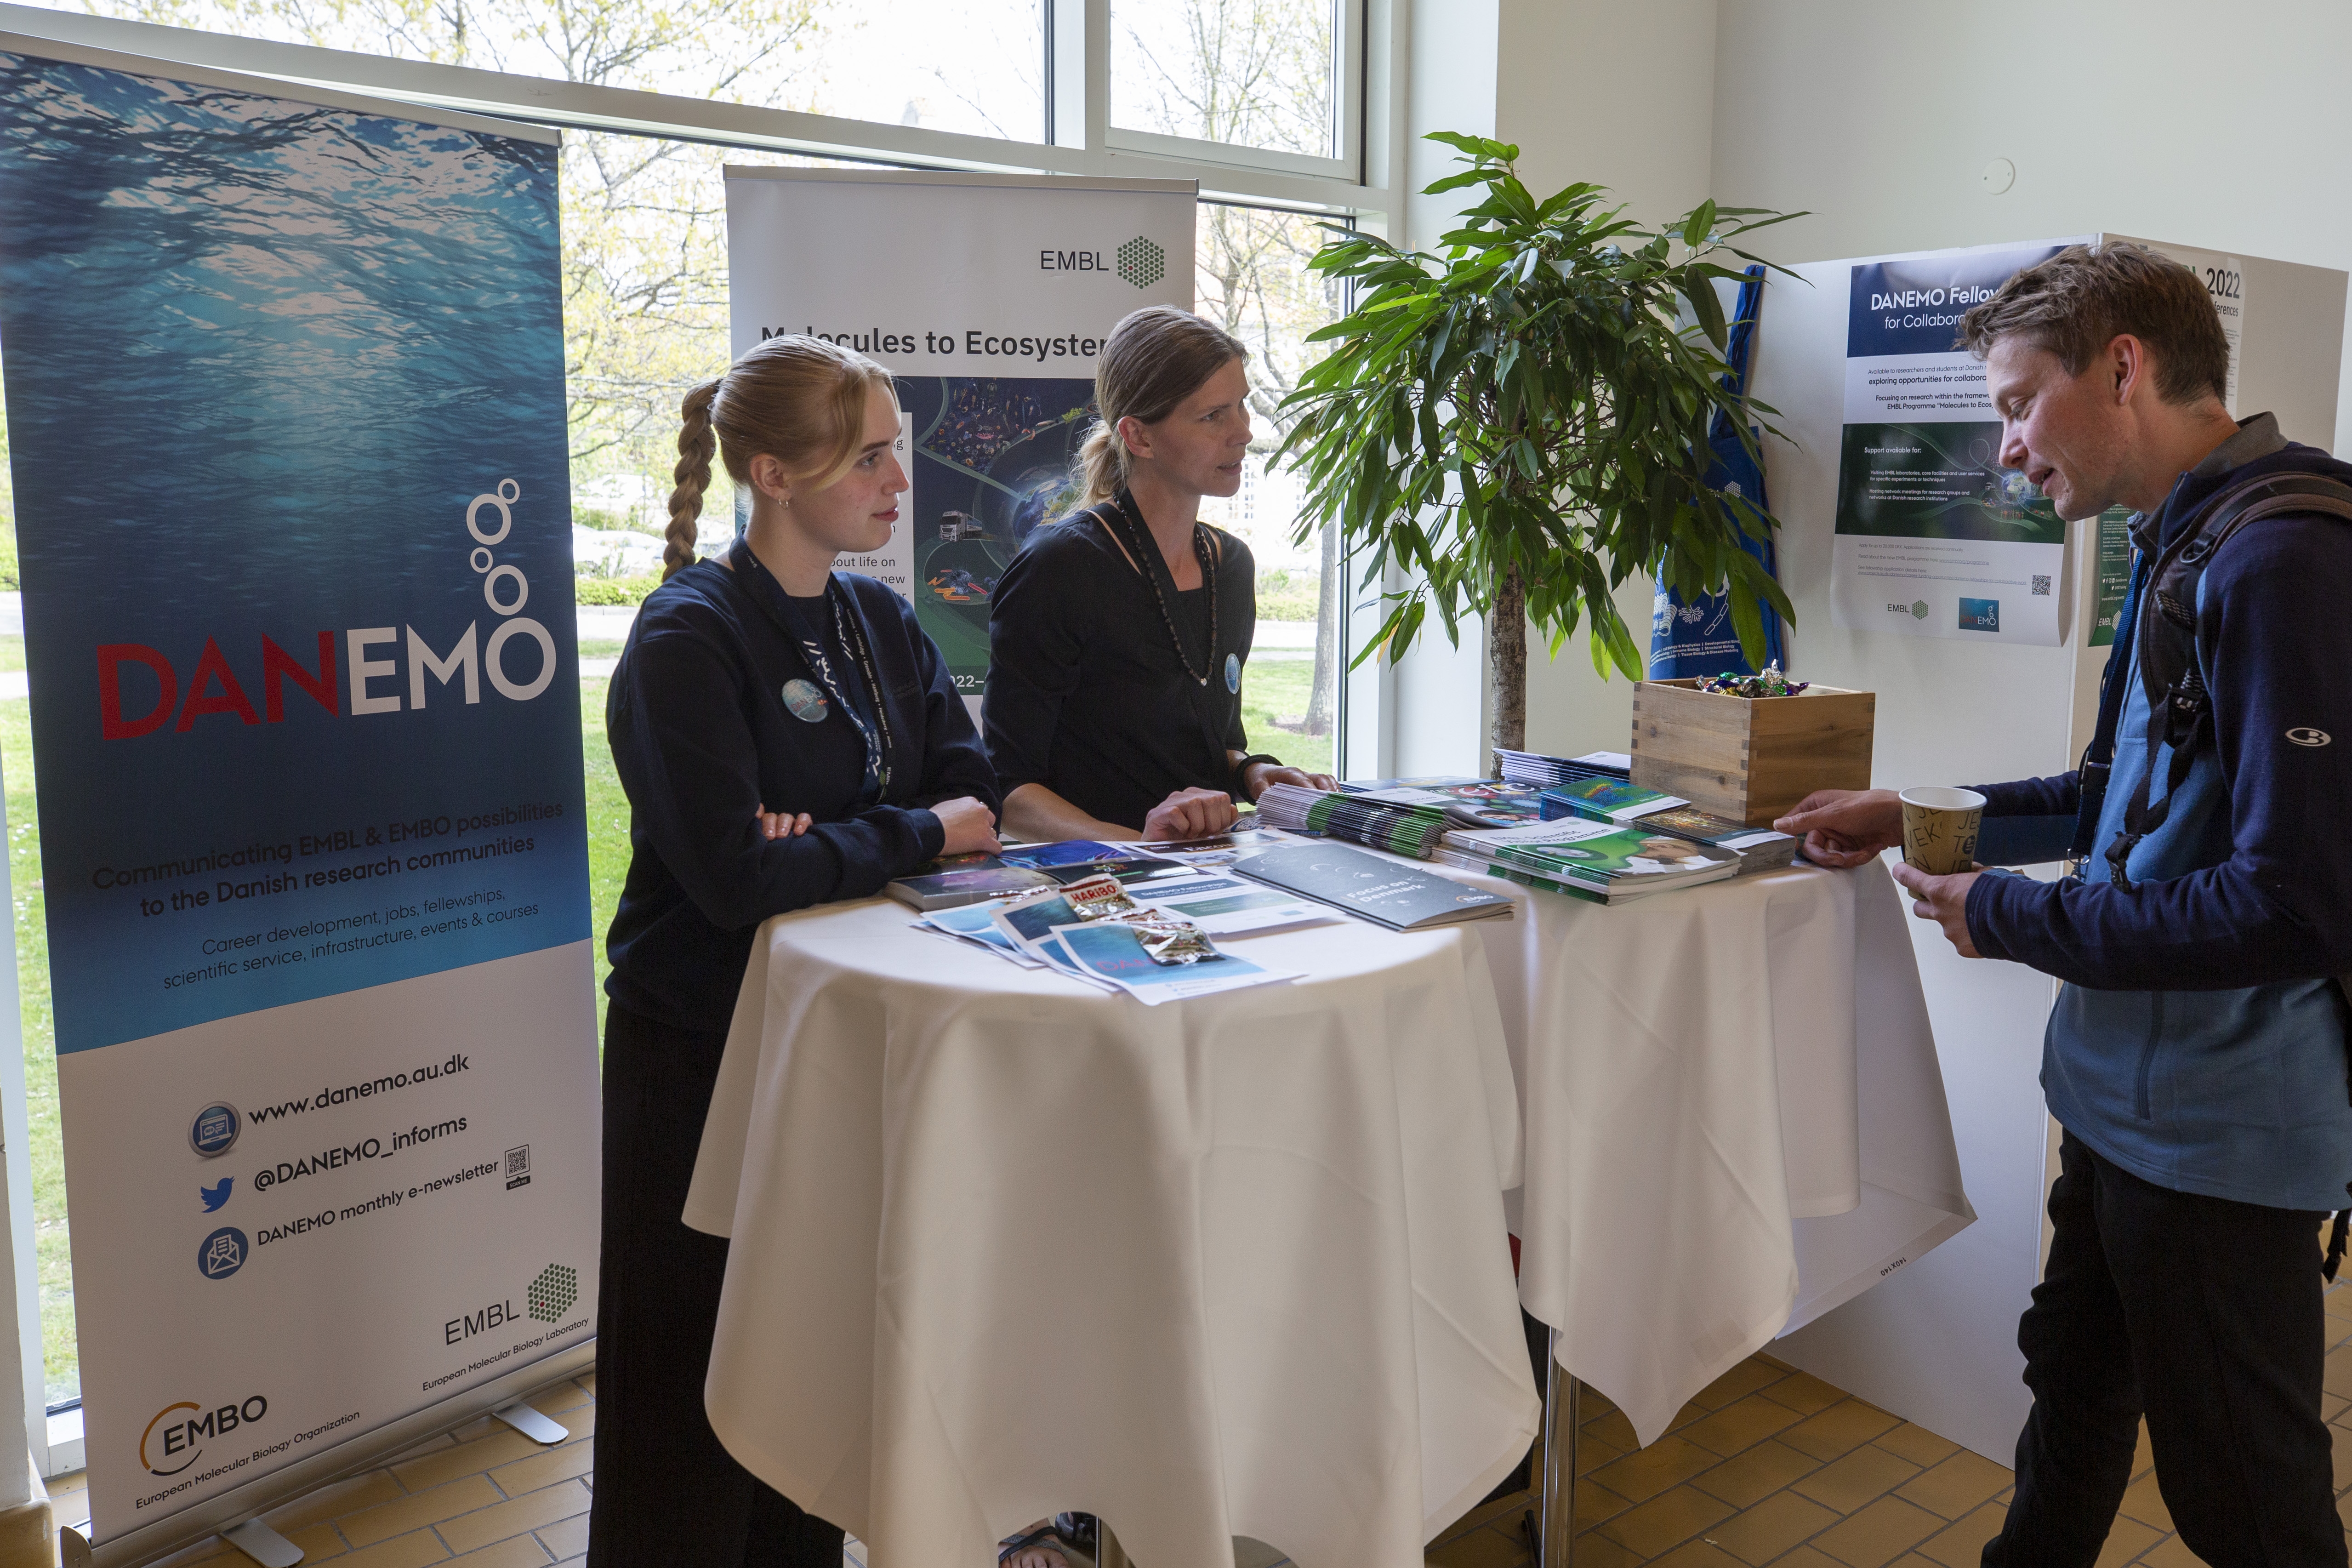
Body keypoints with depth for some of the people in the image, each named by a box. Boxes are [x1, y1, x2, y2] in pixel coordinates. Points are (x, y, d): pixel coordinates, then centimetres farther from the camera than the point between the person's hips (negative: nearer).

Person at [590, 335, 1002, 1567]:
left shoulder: (881, 623, 6)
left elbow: (971, 792, 1)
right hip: (701, 1049, -7)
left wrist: (831, 842, -17)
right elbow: (736, 876, -26)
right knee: (697, 1366, 7)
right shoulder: (688, 639, -17)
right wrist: (917, 836, -14)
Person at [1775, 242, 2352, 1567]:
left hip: (2222, 1133, -9)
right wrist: (1921, 819, 12)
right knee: (2075, 1389, 26)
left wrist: (2014, 920, -17)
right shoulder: (2186, 544, 7)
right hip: (2128, 1101, 9)